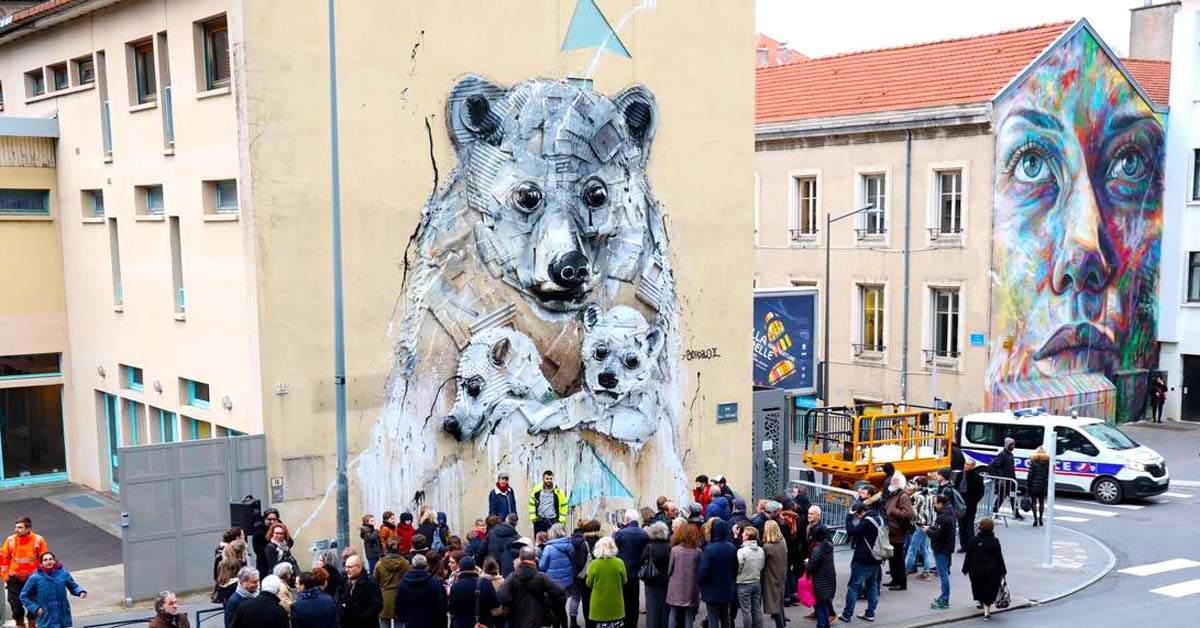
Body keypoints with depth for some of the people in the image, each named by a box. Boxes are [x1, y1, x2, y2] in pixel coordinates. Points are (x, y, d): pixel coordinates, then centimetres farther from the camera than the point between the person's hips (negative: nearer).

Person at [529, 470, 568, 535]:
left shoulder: (558, 491, -5)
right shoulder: (537, 490, -3)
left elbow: (563, 505, 6)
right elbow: (532, 504, 9)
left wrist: (562, 519, 0)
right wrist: (533, 516, 3)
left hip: (553, 521, -2)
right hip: (539, 520, 2)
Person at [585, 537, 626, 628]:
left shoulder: (594, 564, -11)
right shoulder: (619, 563, -10)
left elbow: (589, 584, 0)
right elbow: (624, 581, 2)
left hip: (599, 604, 0)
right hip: (615, 603, 0)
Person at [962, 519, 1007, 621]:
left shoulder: (974, 541, -2)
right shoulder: (994, 542, -10)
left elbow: (968, 556, 2)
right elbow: (999, 558, -7)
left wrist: (966, 569, 11)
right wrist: (1002, 572, 2)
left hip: (976, 570, 3)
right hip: (991, 571, -3)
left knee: (979, 589, 20)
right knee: (989, 590, 4)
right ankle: (986, 612, 2)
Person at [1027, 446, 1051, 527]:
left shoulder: (1033, 461, -6)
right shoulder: (1047, 461, 0)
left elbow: (1030, 474, -7)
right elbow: (1049, 475, -1)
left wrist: (1027, 484, -2)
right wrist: (1048, 486, 4)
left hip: (1034, 485, -3)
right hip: (1043, 486, 3)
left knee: (1034, 502, 3)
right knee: (1041, 502, 16)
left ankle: (1035, 519, -3)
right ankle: (1040, 519, 18)